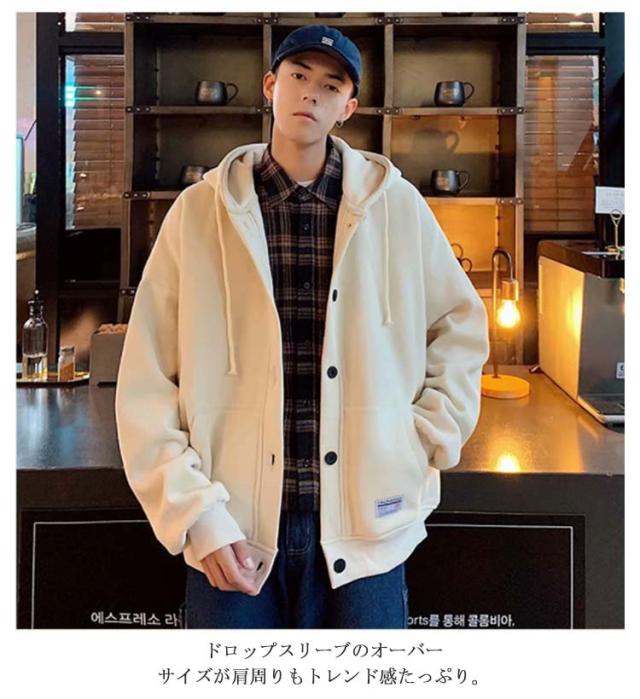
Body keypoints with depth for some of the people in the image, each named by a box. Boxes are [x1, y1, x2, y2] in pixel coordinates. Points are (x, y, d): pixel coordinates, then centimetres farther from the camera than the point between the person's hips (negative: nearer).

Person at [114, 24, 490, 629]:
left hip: (365, 526, 1)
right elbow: (146, 382, -1)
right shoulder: (202, 210, 1)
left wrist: (426, 445, 6)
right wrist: (193, 511, -8)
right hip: (233, 532, 0)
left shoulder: (396, 206, 3)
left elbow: (461, 328, 15)